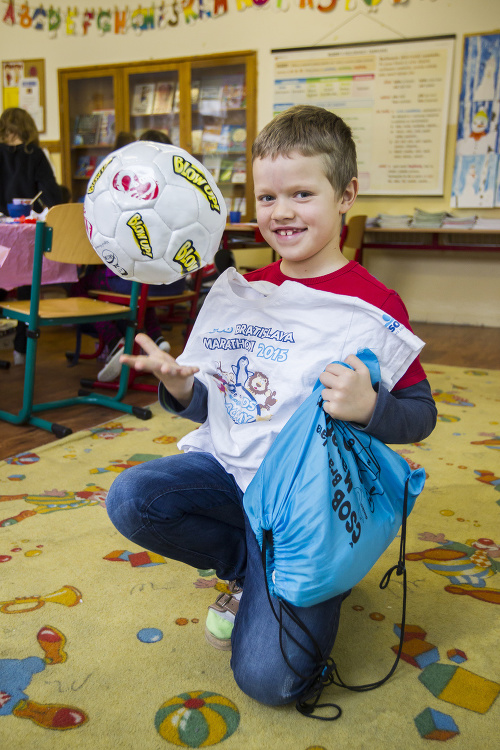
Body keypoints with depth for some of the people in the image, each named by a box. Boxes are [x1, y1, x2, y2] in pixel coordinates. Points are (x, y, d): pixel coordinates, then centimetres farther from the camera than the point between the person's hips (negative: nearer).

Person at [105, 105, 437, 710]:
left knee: (268, 678, -15)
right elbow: (215, 407, 12)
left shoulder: (373, 306, -10)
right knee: (130, 498, -21)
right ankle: (252, 574, 6)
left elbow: (421, 416, -6)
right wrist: (178, 387, -10)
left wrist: (368, 407, -27)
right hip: (230, 467, 6)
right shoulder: (241, 292, 7)